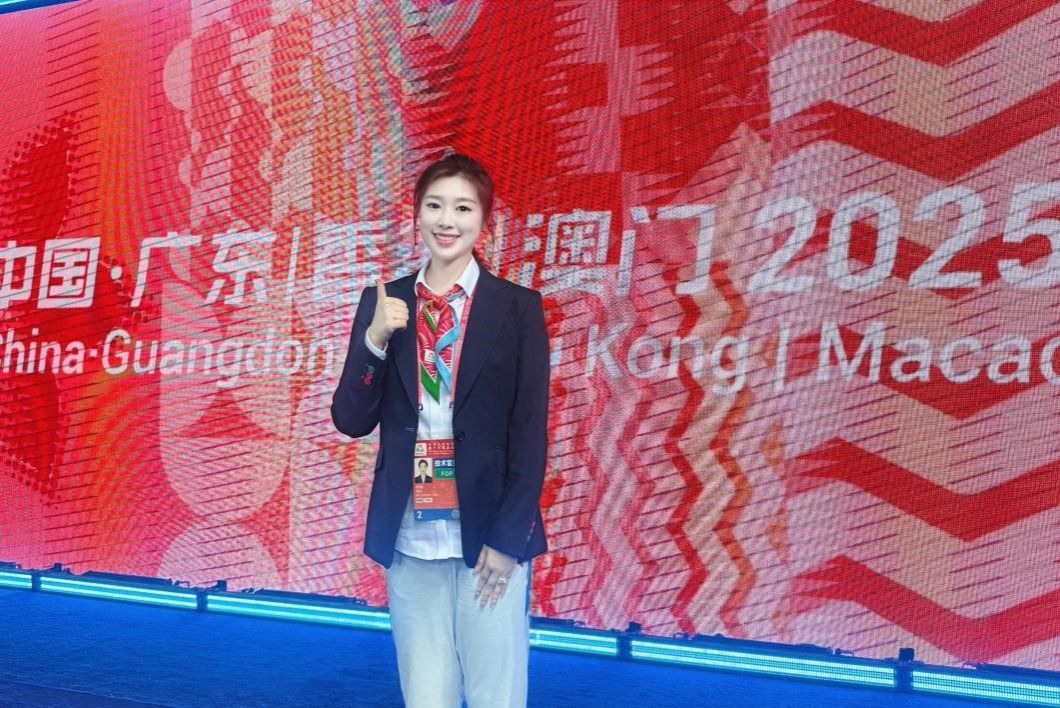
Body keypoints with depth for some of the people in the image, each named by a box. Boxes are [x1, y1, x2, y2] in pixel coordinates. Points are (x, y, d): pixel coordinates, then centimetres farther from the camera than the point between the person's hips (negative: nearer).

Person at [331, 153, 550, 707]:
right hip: (408, 538, 2)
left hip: (489, 535, -2)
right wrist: (375, 337, -13)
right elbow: (351, 421, 1)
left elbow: (530, 432, -5)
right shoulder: (383, 303, 4)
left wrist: (509, 539, -9)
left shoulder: (517, 307, -3)